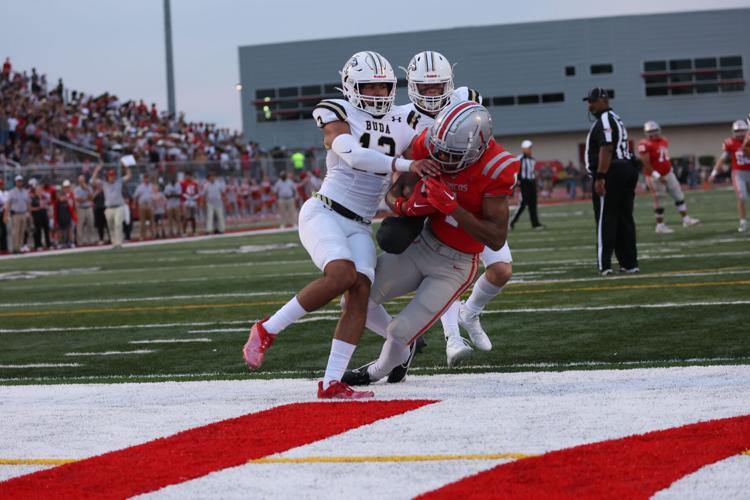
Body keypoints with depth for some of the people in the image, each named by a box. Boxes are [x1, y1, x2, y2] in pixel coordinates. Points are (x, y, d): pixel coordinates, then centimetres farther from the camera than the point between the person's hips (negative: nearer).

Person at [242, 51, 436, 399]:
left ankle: (331, 384, -18)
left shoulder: (401, 125, 11)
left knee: (360, 293, -15)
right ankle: (267, 330, -14)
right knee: (342, 275, -29)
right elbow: (354, 156, -23)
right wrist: (405, 165, -28)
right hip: (324, 212, -6)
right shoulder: (339, 116, -5)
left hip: (359, 227, 6)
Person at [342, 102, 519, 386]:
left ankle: (381, 370, 28)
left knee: (400, 332, -8)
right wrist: (406, 207, -27)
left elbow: (497, 240, -25)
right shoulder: (429, 145, -14)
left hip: (455, 265, -5)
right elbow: (393, 195, -3)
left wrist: (452, 207, -36)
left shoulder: (494, 170, -26)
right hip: (422, 243, 5)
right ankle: (404, 341, 26)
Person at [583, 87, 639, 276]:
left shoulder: (604, 121, -11)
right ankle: (629, 263, 15)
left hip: (611, 173, -10)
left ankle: (605, 264, -10)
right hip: (627, 169, 10)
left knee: (605, 220, -7)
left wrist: (600, 177, -25)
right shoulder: (616, 120, 22)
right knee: (625, 219, 12)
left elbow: (607, 150, -21)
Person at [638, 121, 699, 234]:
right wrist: (657, 176, -24)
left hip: (668, 174, 8)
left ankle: (686, 219, 14)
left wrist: (670, 169, 19)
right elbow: (646, 164, -22)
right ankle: (660, 225, 9)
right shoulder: (645, 145, -19)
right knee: (658, 201, 0)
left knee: (679, 196, 8)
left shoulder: (664, 141, 8)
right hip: (655, 177, -8)